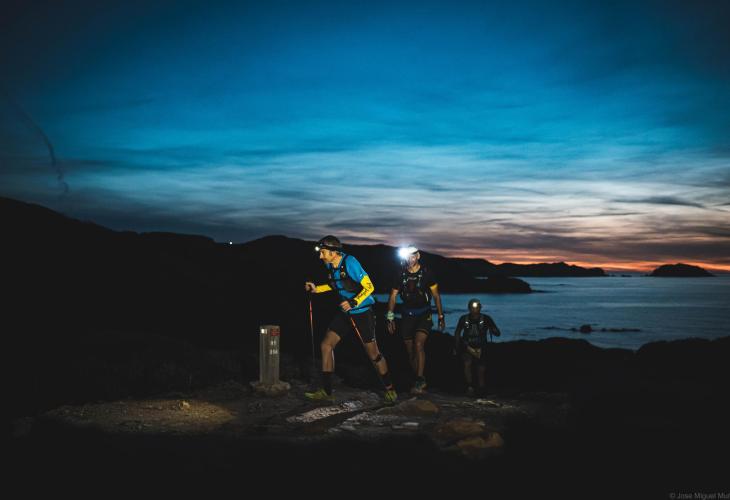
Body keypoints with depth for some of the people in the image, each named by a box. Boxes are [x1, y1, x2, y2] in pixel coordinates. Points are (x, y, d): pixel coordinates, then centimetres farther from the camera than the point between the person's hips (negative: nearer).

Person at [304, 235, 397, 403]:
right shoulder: (330, 265, 0)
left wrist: (353, 303, -31)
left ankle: (390, 389, 21)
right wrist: (316, 289, 6)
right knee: (326, 345, -2)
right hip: (345, 313, 7)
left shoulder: (350, 263, -23)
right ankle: (326, 391, 6)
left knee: (373, 354, 2)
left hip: (362, 313, -7)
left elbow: (369, 287, -22)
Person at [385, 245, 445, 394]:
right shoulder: (400, 275, -2)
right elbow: (393, 296, 2)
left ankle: (420, 379, -15)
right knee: (410, 351, 5)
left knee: (418, 344, -23)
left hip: (424, 315, -3)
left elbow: (436, 296, 2)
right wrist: (390, 317, -7)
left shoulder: (426, 274, -7)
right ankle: (419, 381, 20)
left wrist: (441, 316, 5)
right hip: (407, 315, 3)